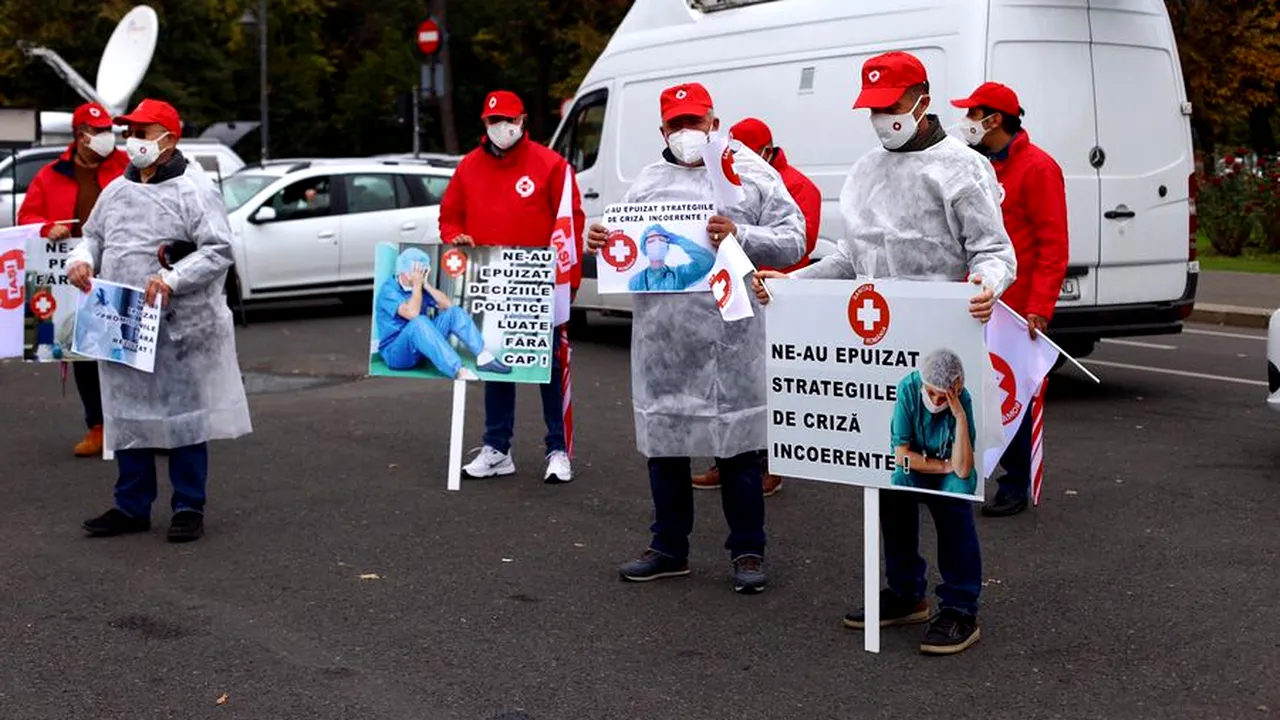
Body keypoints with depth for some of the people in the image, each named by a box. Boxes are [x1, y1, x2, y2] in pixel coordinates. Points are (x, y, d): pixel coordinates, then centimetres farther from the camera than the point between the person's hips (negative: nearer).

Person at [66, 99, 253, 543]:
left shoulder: (194, 190, -7)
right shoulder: (116, 190, 14)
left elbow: (218, 252, -14)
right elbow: (94, 236, 22)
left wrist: (171, 279, -25)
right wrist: (81, 259, 0)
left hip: (180, 329, -6)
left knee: (184, 417, 2)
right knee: (127, 418, 11)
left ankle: (189, 508, 12)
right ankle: (132, 507, 23)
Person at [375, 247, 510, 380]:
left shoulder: (420, 288, 7)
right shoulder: (389, 290, -15)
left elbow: (448, 305, 0)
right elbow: (412, 314, -30)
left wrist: (425, 285, -7)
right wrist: (417, 285, -19)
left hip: (422, 348, 8)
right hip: (396, 353, -8)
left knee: (454, 312, -4)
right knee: (419, 322, -36)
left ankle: (483, 357, -20)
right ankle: (459, 373, -49)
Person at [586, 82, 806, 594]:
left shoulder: (751, 174, 5)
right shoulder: (647, 182, 17)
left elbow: (792, 242, -1)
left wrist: (740, 236, -17)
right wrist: (600, 244, -1)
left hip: (728, 336, -4)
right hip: (660, 336, 4)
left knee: (737, 444, 1)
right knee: (663, 441, 10)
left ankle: (747, 551, 13)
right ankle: (669, 549, 23)